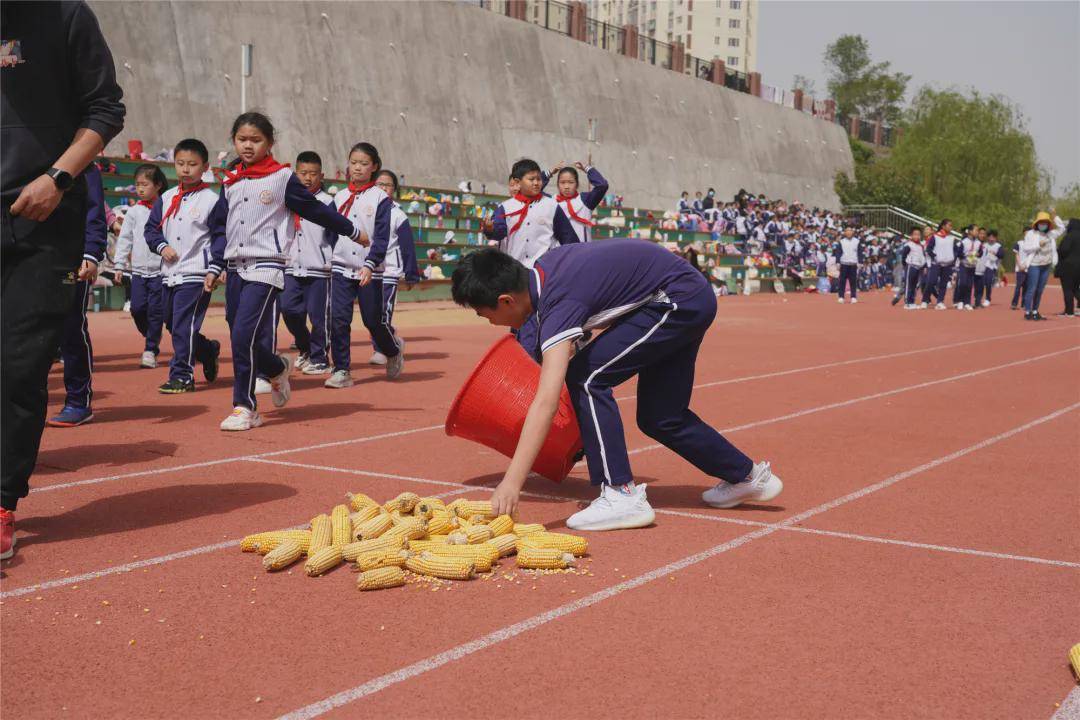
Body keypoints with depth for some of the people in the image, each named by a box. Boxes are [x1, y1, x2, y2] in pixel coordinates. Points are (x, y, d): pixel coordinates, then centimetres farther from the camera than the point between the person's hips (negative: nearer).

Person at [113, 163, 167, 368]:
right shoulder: (134, 211, 8)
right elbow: (124, 238, 10)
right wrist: (119, 265, 5)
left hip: (160, 269, -3)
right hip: (138, 268, 3)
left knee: (155, 310, -3)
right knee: (137, 308, -2)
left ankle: (151, 350, 7)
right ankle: (152, 338, 23)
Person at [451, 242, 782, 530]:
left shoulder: (560, 303, -27)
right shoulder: (543, 266, -2)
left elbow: (546, 401, -37)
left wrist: (512, 483, -41)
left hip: (678, 300, -10)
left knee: (586, 377, -17)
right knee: (659, 418, 14)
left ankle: (622, 496, -16)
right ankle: (748, 476, 31)